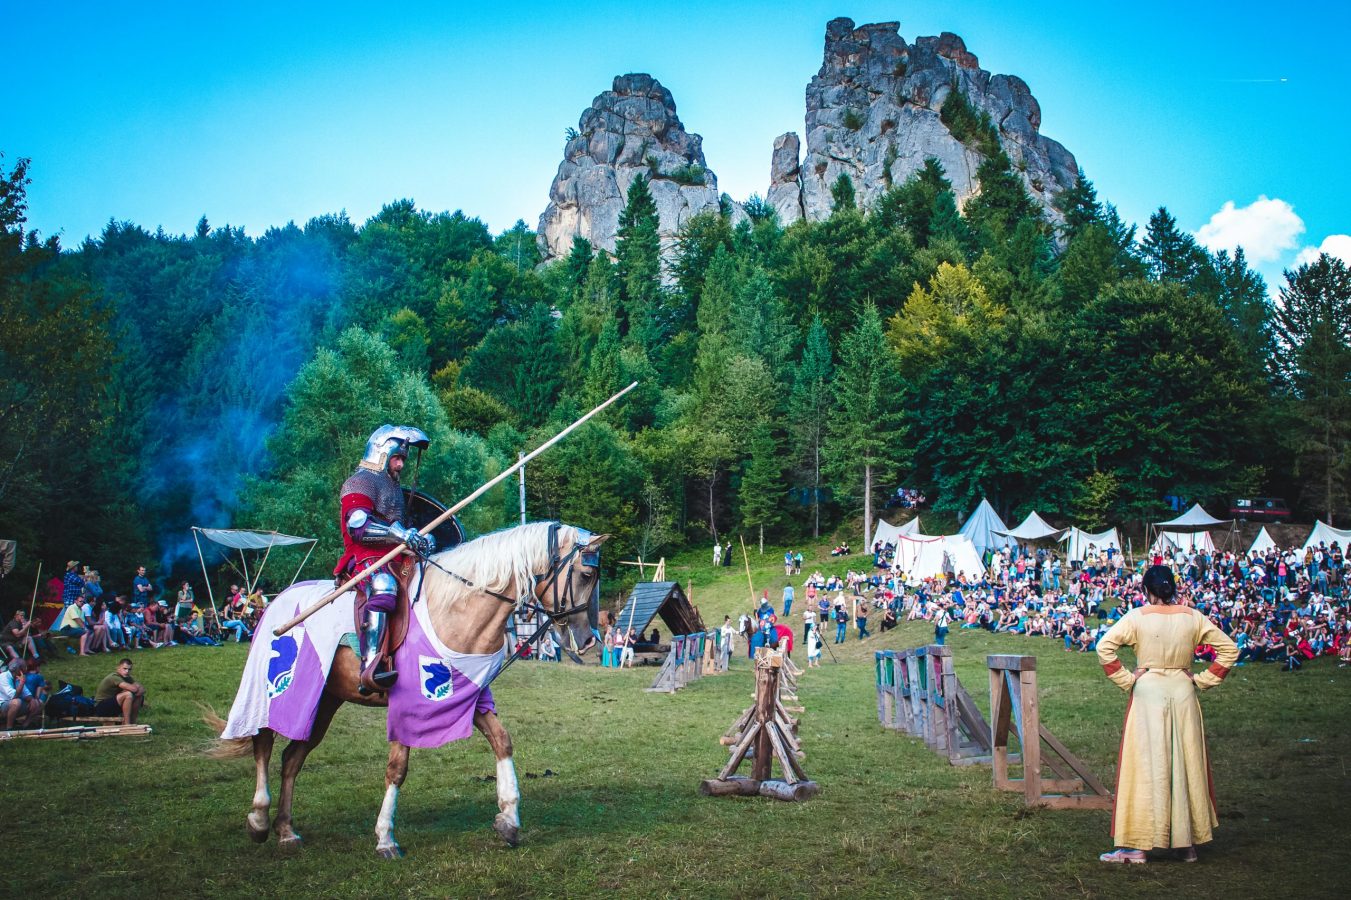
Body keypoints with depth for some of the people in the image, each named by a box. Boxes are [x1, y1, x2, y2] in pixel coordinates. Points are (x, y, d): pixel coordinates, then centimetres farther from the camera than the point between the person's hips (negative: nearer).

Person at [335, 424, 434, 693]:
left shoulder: (393, 485, 28)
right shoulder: (361, 482, -1)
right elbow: (357, 526, -16)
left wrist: (420, 539, 5)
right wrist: (401, 534, -25)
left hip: (394, 557, 10)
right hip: (366, 557, -10)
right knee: (382, 588, -39)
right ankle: (371, 668, -52)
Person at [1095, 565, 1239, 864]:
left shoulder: (1137, 617, -6)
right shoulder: (1192, 617, 2)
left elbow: (1104, 647, -15)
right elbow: (1229, 649, 5)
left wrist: (1126, 679, -5)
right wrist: (1203, 680, 6)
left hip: (1148, 693, -3)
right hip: (1183, 692, 3)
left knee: (1145, 764, 0)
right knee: (1186, 764, 11)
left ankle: (1135, 845, 2)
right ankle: (1188, 842, 20)